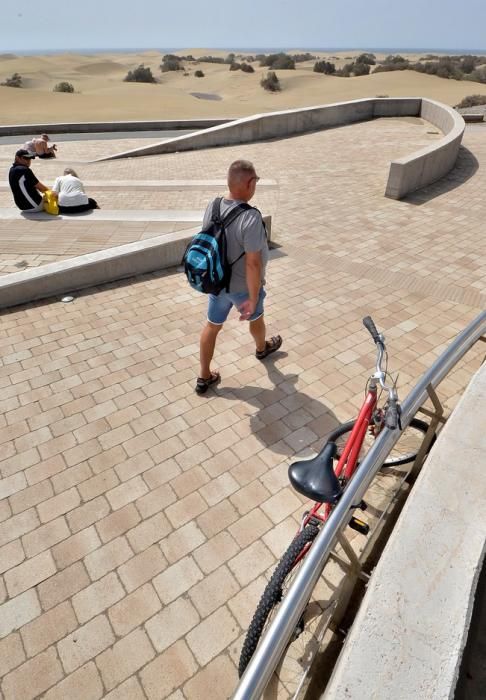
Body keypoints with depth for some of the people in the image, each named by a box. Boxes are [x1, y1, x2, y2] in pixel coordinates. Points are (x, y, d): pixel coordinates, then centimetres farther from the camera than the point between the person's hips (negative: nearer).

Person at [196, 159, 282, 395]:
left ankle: (204, 377, 26)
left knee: (212, 326, 16)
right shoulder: (251, 218, -30)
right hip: (243, 286, -5)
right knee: (255, 317, 25)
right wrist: (253, 299, -20)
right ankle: (262, 348, 56)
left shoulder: (211, 207, -6)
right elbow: (252, 263, -29)